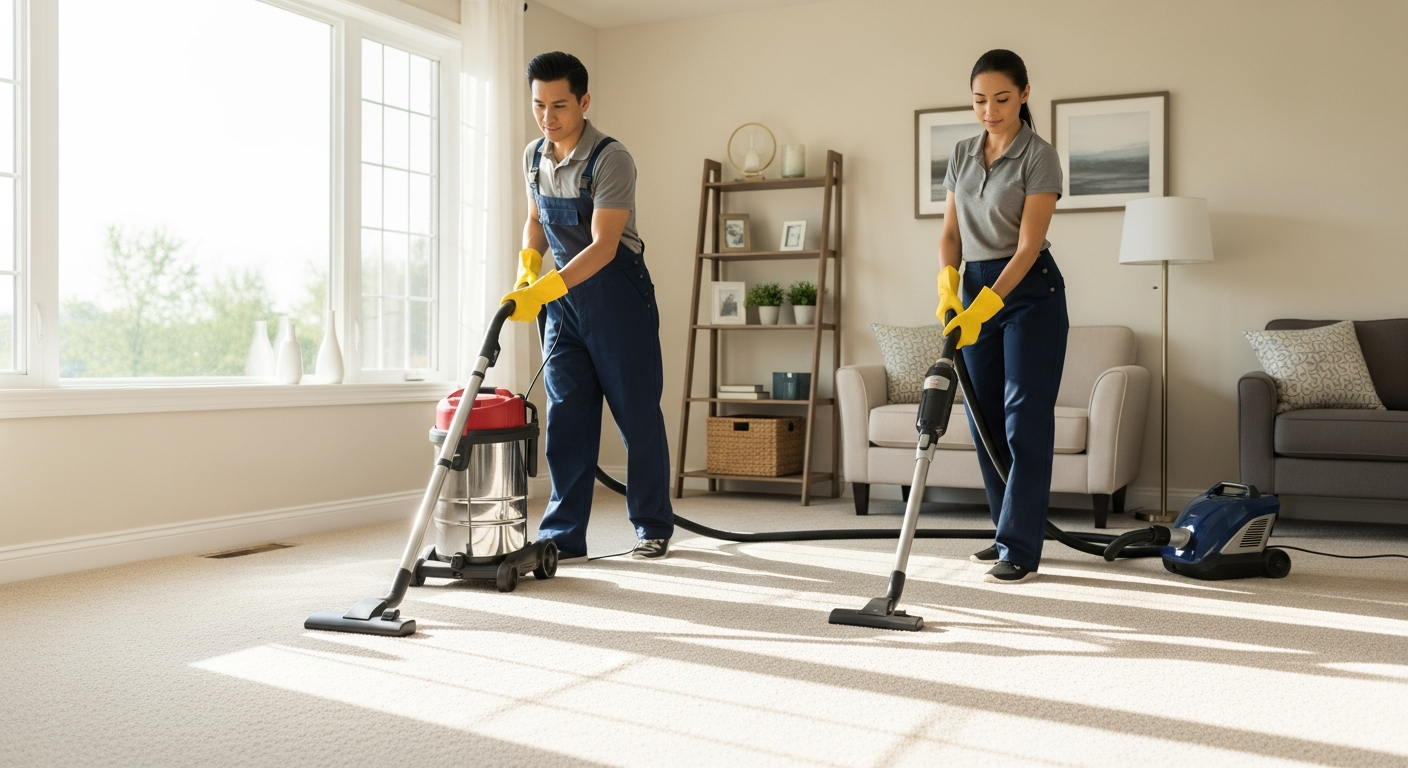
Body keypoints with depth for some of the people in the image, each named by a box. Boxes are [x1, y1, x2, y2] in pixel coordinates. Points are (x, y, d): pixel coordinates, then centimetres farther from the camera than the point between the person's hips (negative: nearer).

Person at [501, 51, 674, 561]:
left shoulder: (610, 160, -18)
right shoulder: (534, 157, 5)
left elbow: (604, 245, -25)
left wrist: (541, 291, -33)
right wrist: (528, 262, 2)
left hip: (616, 293, -6)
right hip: (562, 295, 6)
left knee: (637, 413, 0)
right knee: (566, 415, 3)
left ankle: (654, 528, 14)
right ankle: (564, 535, 7)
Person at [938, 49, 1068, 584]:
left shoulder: (1040, 157, -11)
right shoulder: (962, 155, 9)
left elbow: (1028, 246, -18)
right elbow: (950, 234, 11)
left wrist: (983, 307, -26)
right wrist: (947, 285, -7)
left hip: (1029, 292, -7)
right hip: (976, 288, 7)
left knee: (1025, 421, -8)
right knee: (987, 420, 8)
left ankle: (1021, 550, -4)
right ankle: (1011, 534, 21)